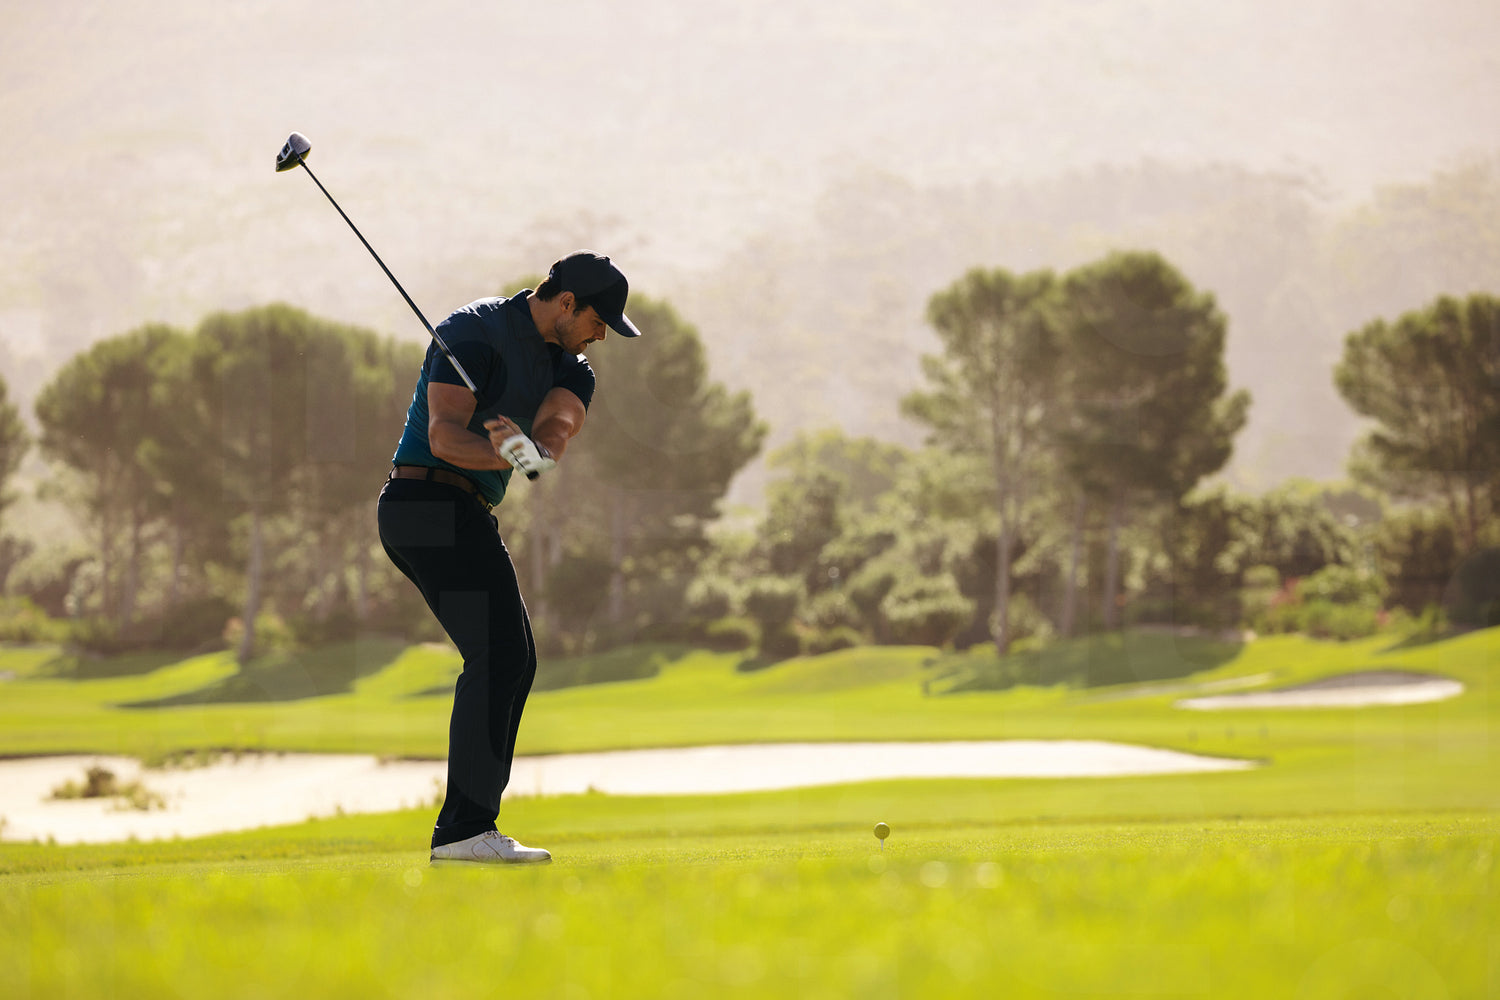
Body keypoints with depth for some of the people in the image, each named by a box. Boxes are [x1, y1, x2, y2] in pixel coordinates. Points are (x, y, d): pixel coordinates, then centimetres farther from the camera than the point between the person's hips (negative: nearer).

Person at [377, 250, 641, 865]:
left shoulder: (568, 368, 12)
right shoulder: (474, 332, -12)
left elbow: (558, 427, -10)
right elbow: (445, 435, -22)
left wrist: (534, 450, -34)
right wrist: (508, 456, -39)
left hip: (464, 517, 10)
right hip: (435, 503, -10)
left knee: (511, 662, 11)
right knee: (498, 655, -16)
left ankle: (461, 830, 11)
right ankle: (466, 828, -21)